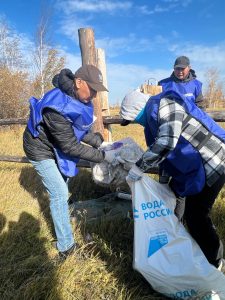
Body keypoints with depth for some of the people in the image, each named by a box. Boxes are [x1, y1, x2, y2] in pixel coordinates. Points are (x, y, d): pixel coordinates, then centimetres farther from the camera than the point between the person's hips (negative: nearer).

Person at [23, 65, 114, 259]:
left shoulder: (78, 99, -11)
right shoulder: (58, 107, -38)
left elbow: (82, 130, 0)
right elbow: (71, 146, -32)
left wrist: (100, 142, -14)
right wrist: (102, 156, -29)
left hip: (57, 146, 8)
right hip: (42, 151, -8)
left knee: (62, 186, 25)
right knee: (60, 194, -8)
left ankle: (62, 213, 53)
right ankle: (66, 246, 6)